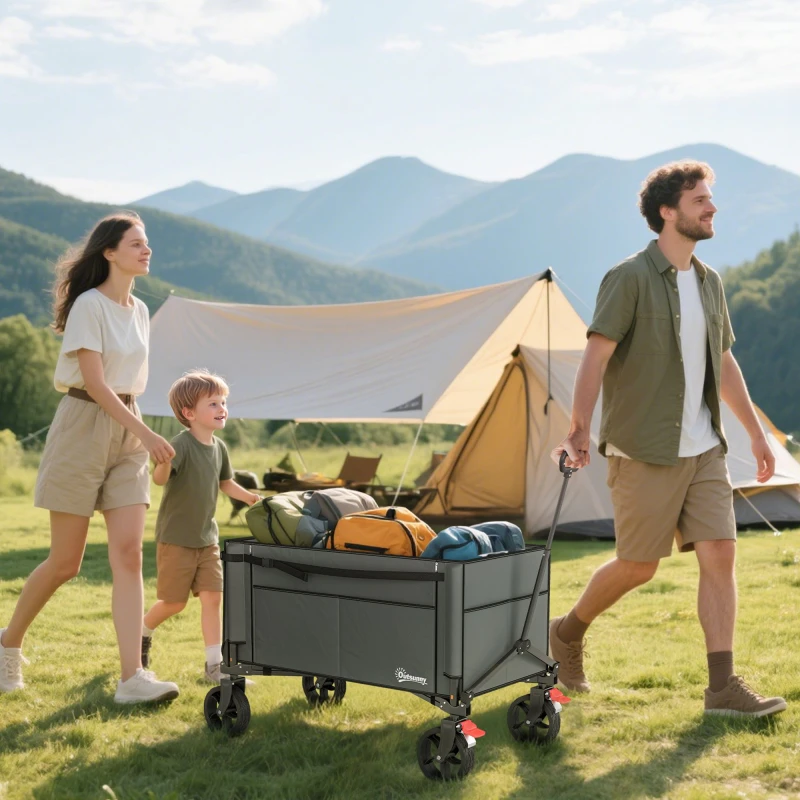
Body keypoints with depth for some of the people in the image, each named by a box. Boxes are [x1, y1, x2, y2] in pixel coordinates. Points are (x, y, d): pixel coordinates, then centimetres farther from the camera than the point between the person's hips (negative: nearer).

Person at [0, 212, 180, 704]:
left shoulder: (140, 312, 12)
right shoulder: (90, 304, -10)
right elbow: (95, 383, -17)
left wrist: (140, 434, 13)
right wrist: (147, 434, -22)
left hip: (128, 432, 6)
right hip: (84, 426, -6)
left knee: (129, 555, -6)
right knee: (65, 563, 0)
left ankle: (132, 677, -9)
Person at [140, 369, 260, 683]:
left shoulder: (219, 447, 3)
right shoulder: (182, 444, -19)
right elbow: (159, 478, -33)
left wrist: (251, 498, 7)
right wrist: (164, 463, -54)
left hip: (207, 538, 6)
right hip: (176, 538, -6)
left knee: (212, 597, -3)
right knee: (175, 602, 5)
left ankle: (214, 664, 1)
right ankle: (142, 631, 35)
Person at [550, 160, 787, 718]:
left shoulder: (710, 282, 12)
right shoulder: (630, 278, -11)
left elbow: (725, 365, 20)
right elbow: (596, 357, -17)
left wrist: (756, 432, 20)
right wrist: (579, 431, -25)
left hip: (704, 448, 7)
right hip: (645, 452, -7)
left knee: (720, 554, -2)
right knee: (638, 566, 2)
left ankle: (723, 687, 2)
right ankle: (568, 633, 28)